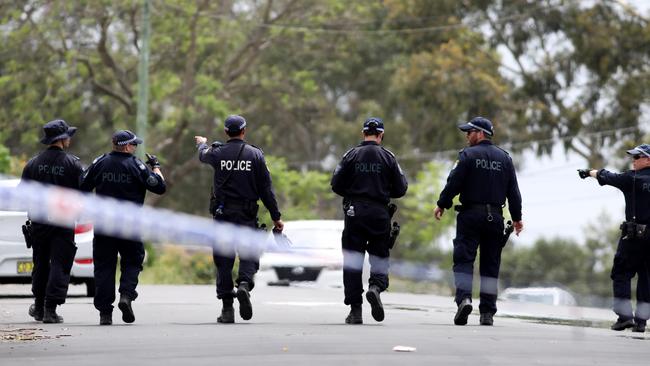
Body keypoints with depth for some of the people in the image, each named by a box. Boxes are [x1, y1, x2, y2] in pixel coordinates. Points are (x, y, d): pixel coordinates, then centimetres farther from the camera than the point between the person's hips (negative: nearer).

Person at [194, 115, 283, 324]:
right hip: (247, 215, -1)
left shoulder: (218, 153, -1)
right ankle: (244, 284, -23)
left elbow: (203, 155, 25)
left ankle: (227, 309, 4)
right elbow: (266, 189, 0)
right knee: (249, 255, 9)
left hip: (223, 213, 1)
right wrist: (276, 217, 6)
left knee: (223, 260, 6)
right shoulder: (255, 155, -2)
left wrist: (201, 143, 49)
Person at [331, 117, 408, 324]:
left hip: (354, 213, 0)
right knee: (380, 256, 11)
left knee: (352, 260, 3)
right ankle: (376, 286, -20)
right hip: (380, 213, 0)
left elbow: (336, 185, 1)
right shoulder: (388, 157, 1)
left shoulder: (351, 155, 2)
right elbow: (400, 189, 2)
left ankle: (355, 311, 0)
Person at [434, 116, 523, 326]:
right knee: (490, 264, 6)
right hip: (495, 217, 4)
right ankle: (487, 312, 3)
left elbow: (454, 183, -8)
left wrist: (442, 205, 5)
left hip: (471, 214, -4)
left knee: (463, 258, -2)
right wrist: (517, 218, 17)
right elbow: (513, 191, 11)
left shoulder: (468, 155, -4)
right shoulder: (504, 158, 11)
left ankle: (464, 298, -22)